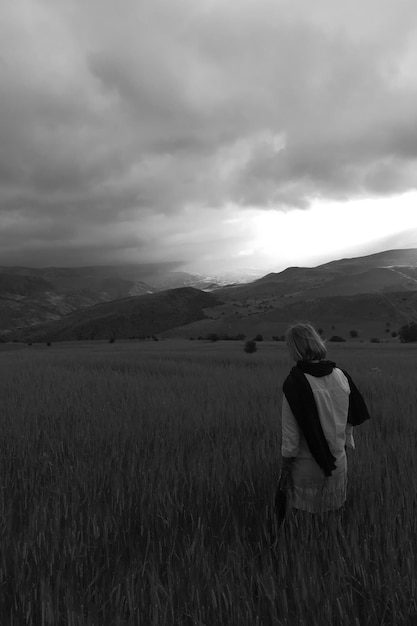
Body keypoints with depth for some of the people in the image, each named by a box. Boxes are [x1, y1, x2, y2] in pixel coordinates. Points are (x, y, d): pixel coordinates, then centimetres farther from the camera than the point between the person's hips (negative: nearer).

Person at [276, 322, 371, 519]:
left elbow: (290, 436, -16)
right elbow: (350, 421, 4)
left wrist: (285, 470, -5)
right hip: (338, 462, 4)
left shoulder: (295, 383, -19)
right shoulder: (341, 376, -6)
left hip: (306, 466, -4)